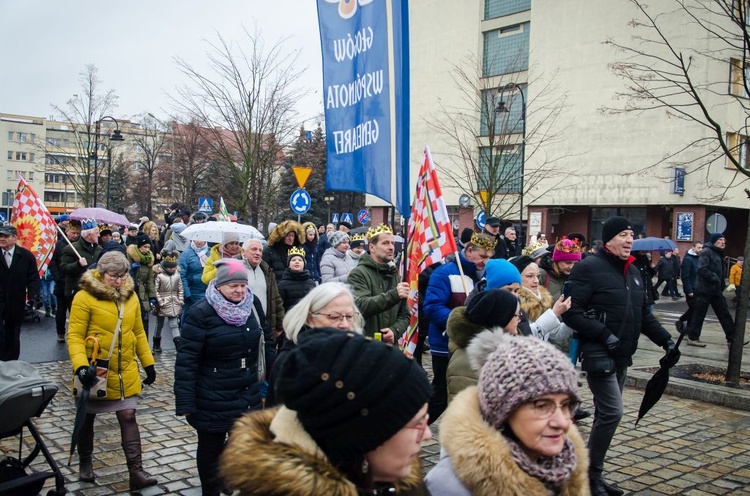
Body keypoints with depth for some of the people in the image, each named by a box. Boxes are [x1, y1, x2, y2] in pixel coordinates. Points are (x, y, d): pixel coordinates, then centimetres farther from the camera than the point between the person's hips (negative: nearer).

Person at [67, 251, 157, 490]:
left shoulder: (130, 296, 3)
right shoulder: (85, 297, -13)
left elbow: (138, 333, 11)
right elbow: (74, 335, -15)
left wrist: (148, 363, 10)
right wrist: (81, 365, -28)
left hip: (125, 372, 3)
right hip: (95, 372, -3)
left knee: (129, 417, -2)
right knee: (87, 418, 14)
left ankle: (136, 472, 0)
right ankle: (85, 463, 35)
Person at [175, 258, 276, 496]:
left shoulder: (252, 305, 1)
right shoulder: (200, 313, -16)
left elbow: (266, 342, 13)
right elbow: (186, 360, -17)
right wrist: (186, 403, -19)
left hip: (248, 395, 5)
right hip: (213, 400, -5)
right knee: (211, 448, 12)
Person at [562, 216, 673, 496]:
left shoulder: (632, 271, 14)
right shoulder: (589, 268, -12)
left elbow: (643, 314, 20)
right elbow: (571, 312, -18)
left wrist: (666, 340, 8)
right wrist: (604, 335, -23)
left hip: (622, 356, 8)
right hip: (598, 354, -8)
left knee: (606, 415, 12)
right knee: (612, 413, -12)